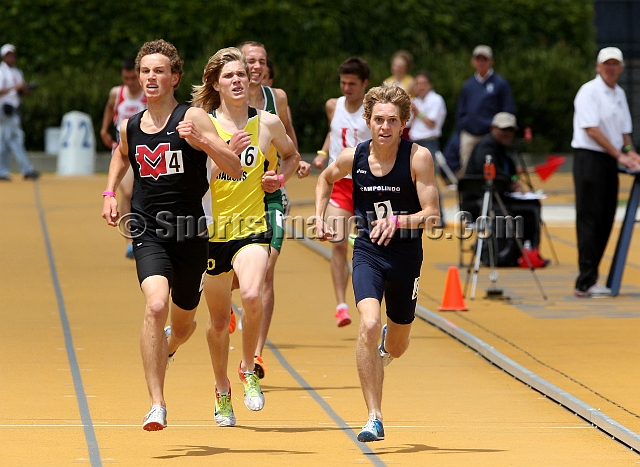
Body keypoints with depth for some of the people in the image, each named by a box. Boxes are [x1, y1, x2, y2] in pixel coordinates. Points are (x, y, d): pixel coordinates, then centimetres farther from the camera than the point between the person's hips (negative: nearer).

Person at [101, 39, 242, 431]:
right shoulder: (130, 127, 5)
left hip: (190, 234, -1)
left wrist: (200, 141, -29)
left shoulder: (193, 119, -8)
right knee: (156, 305, -26)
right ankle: (157, 405, -24)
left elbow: (236, 169, -16)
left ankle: (166, 349, 57)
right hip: (148, 233, 1)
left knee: (183, 324, 17)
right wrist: (110, 193, 18)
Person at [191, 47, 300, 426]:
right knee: (219, 319, 10)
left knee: (252, 296, -28)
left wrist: (281, 177, 1)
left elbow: (292, 156, 21)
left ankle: (249, 370, -4)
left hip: (252, 226, -1)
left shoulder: (267, 123, 2)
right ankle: (223, 392, 33)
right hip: (212, 227, 1)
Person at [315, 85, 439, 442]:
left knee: (396, 348, 14)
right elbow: (327, 179, 18)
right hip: (368, 253, 0)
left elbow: (432, 215, -16)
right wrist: (320, 217, 7)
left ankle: (387, 342, 56)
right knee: (369, 326, -25)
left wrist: (398, 221, -32)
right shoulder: (352, 157, -6)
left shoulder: (418, 157, -14)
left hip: (406, 256, 0)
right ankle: (375, 418, -19)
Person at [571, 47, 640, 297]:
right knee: (589, 219, -9)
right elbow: (592, 129, -18)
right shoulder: (589, 91, -10)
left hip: (610, 162, 8)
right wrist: (619, 155, -19)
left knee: (605, 221, 7)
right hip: (590, 158, -8)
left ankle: (589, 278, 13)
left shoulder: (619, 94, 15)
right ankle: (586, 283, -10)